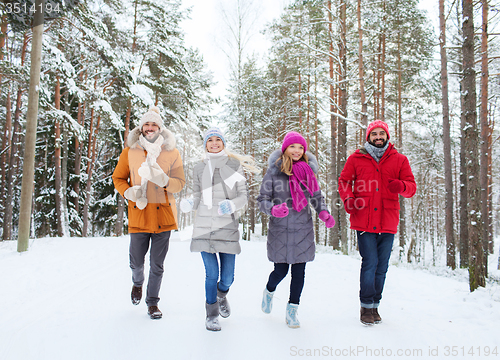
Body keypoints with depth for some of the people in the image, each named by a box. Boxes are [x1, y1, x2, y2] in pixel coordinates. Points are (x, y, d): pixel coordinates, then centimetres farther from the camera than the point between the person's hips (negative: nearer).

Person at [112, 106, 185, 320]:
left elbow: (180, 182, 1)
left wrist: (164, 180, -20)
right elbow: (118, 177, 12)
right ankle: (137, 283, 42)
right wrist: (128, 192, -9)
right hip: (138, 213, 1)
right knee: (136, 261, 7)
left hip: (163, 214, 0)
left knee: (157, 264, 5)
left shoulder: (172, 153, 3)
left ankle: (152, 302, 25)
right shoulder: (130, 151, 5)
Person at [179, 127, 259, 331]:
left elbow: (243, 196, 3)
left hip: (227, 227, 0)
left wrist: (232, 204, -17)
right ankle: (211, 315, 20)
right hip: (204, 226, 0)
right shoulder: (199, 169, 9)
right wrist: (189, 204, -11)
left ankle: (221, 295, 40)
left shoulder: (234, 165, 5)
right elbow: (198, 198, 11)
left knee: (227, 277, 4)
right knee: (211, 274, -2)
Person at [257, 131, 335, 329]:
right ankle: (269, 292, 38)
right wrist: (273, 209, -26)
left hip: (303, 230, 3)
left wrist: (324, 213, -5)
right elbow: (262, 199, -5)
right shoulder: (274, 171, -5)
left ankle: (292, 309, 23)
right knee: (281, 271, 3)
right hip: (280, 229, -2)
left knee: (299, 271, 4)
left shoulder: (309, 170, 4)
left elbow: (317, 196, 13)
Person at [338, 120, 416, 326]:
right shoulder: (356, 158, 6)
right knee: (369, 263, -6)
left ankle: (375, 306, 24)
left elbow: (412, 187, 6)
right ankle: (366, 307, 9)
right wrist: (348, 199, -9)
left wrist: (402, 186, -18)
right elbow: (344, 181, 10)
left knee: (381, 267, 9)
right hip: (364, 221, -2)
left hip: (388, 222, 2)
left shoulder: (399, 160, 9)